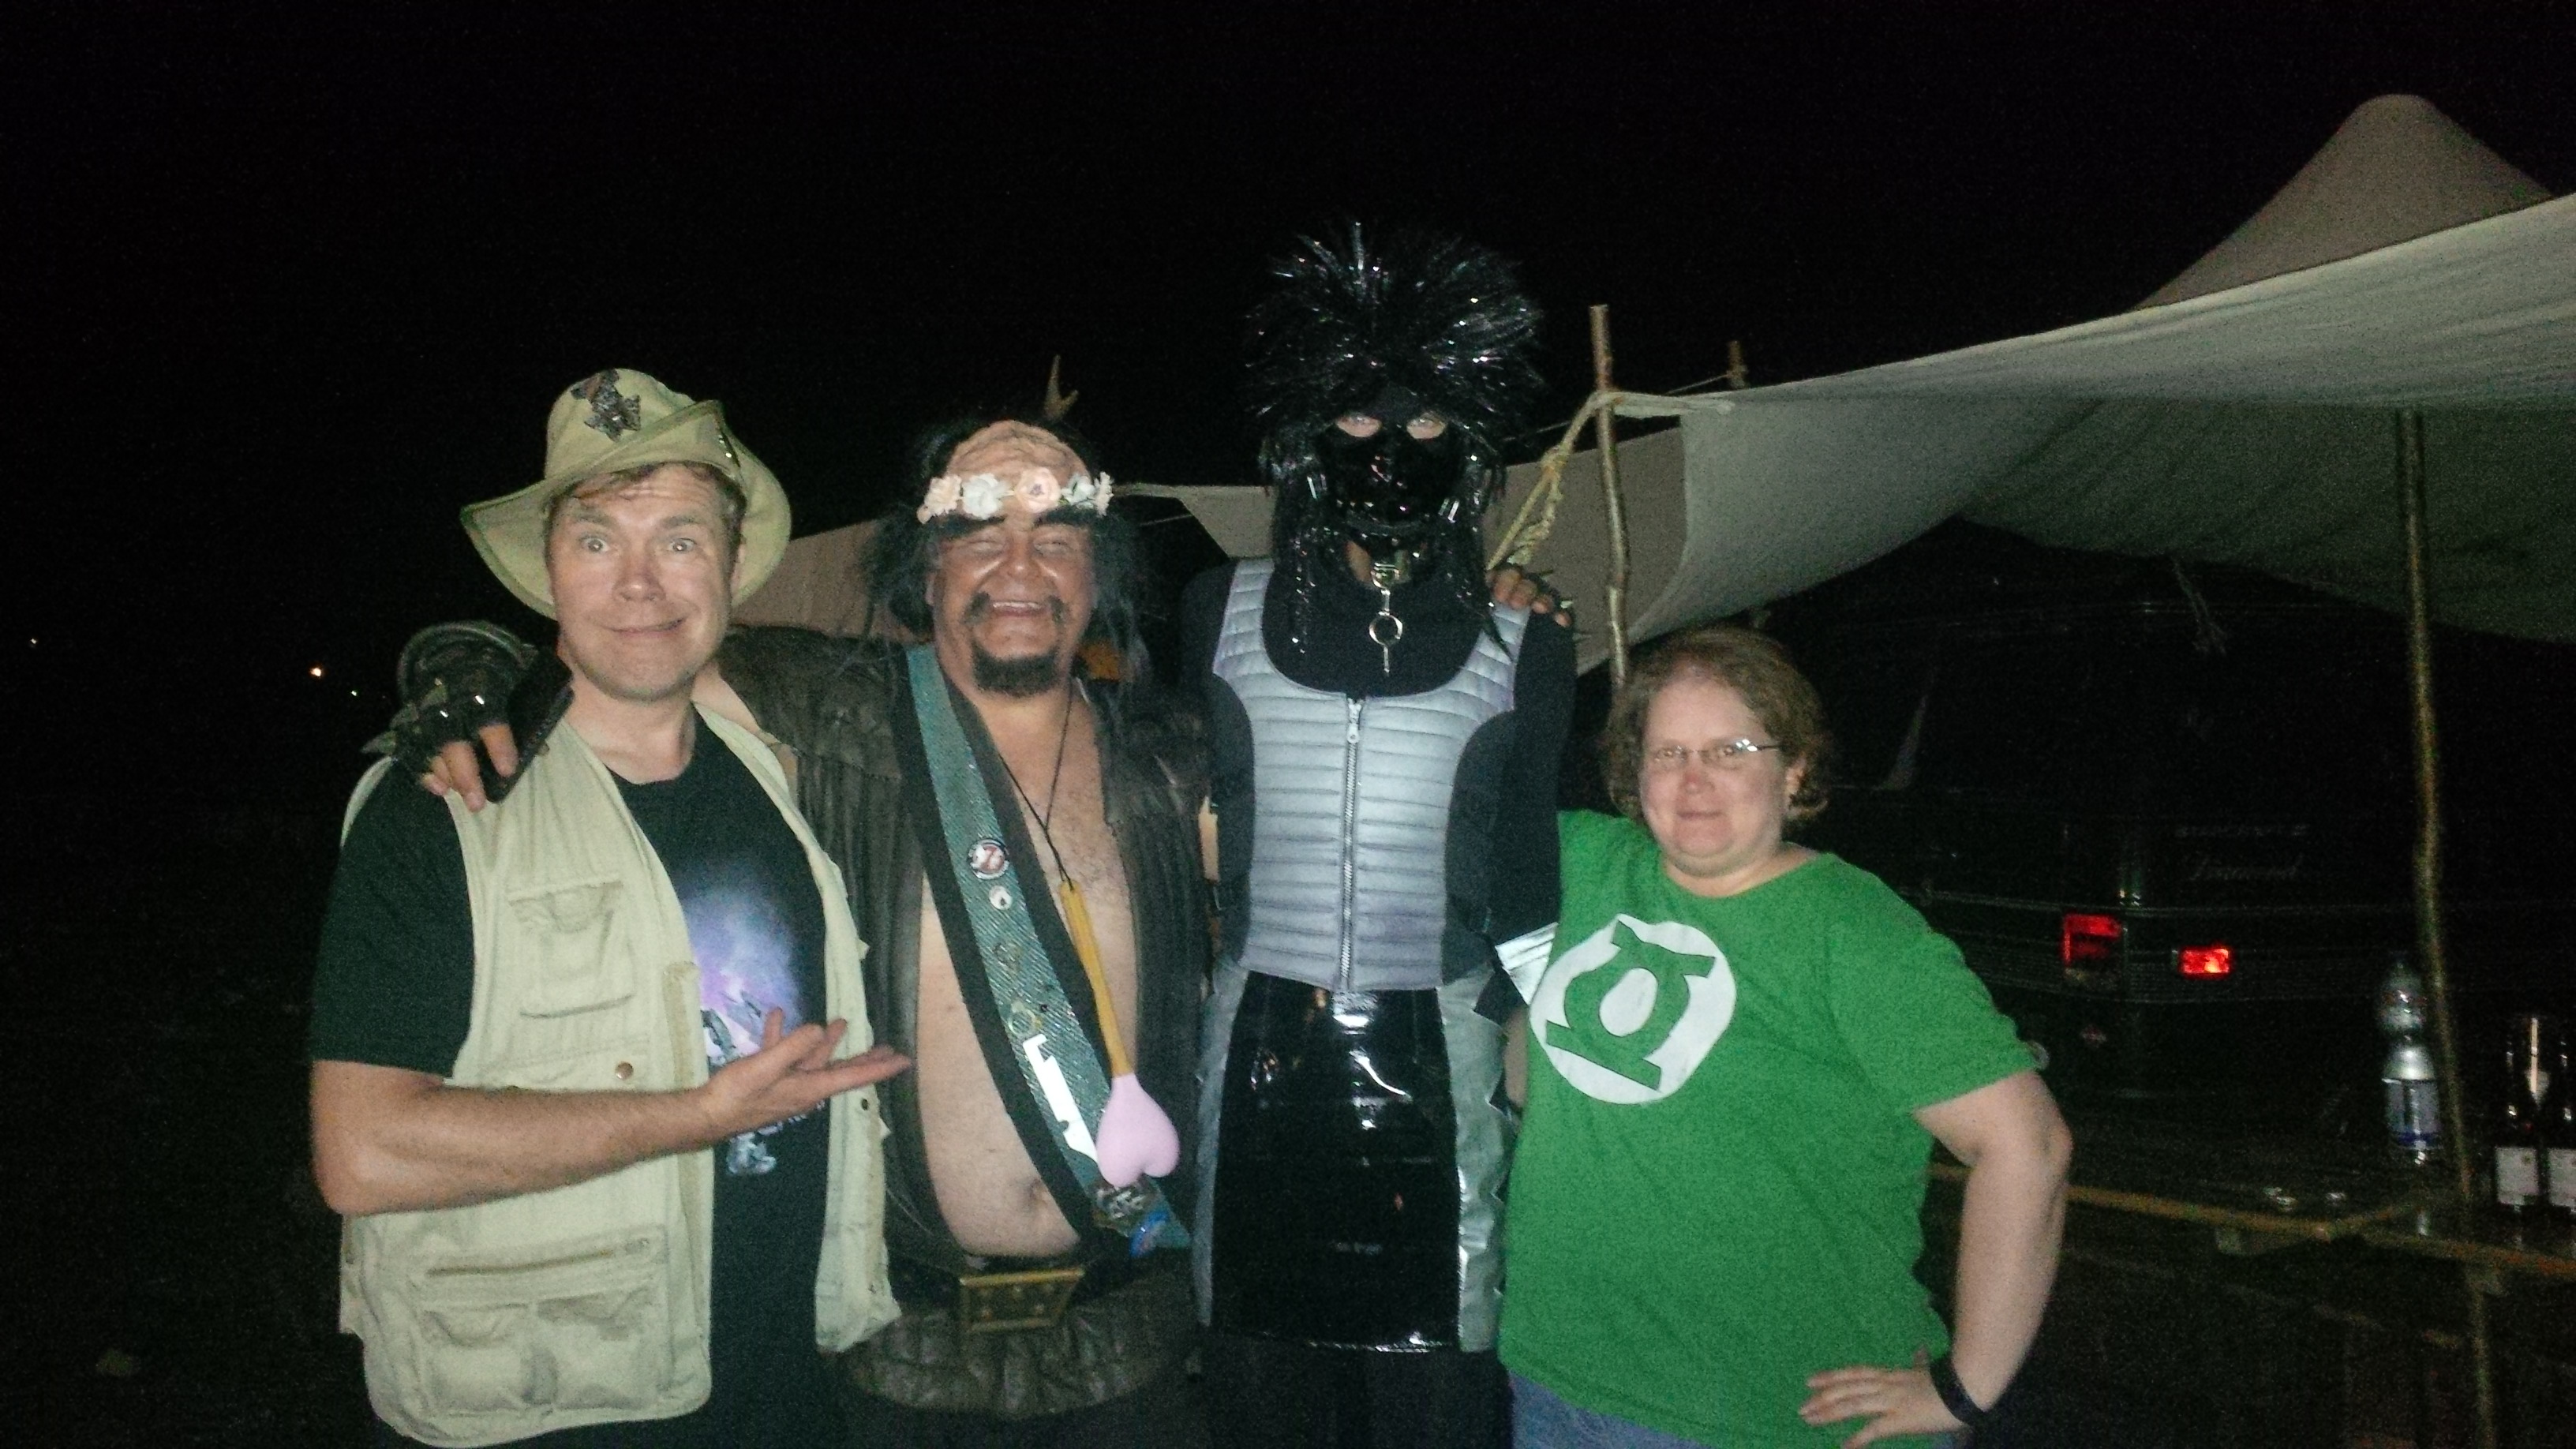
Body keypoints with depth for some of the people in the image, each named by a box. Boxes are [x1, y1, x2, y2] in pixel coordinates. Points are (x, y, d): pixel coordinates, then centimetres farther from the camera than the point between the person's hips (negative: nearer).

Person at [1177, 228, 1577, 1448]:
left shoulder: (1520, 642, 3)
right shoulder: (1222, 615, 6)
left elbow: (1528, 884, 6)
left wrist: (1523, 1062, 3)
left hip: (1437, 1058, -1)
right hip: (1257, 1054, 1)